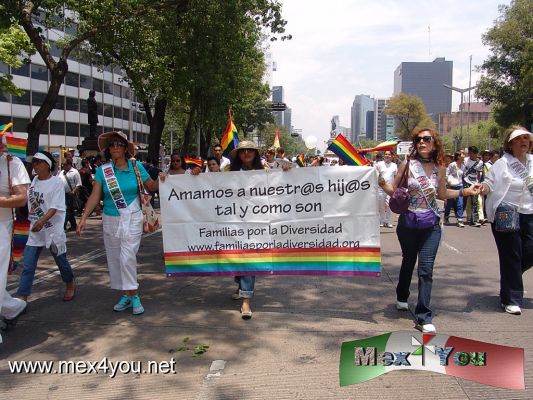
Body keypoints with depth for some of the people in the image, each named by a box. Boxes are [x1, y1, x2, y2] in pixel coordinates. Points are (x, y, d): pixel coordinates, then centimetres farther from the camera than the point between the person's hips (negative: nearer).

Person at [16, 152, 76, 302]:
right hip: (35, 230, 5)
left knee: (61, 260, 12)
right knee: (28, 266, -1)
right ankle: (21, 298, 1)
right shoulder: (33, 181, 7)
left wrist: (42, 220, -31)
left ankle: (71, 285, 36)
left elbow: (55, 207, -18)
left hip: (53, 229, -5)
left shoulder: (56, 182, -10)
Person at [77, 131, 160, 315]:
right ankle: (126, 294, 22)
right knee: (114, 258, 8)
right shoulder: (103, 170, 0)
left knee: (127, 256, -12)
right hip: (110, 220, 3)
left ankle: (133, 295, 2)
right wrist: (84, 218, -12)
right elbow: (95, 196, -4)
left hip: (132, 219, -3)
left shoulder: (136, 166, -2)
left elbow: (152, 186, 3)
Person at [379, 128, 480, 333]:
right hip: (408, 223, 0)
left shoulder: (440, 168, 2)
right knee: (408, 262, 18)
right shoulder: (407, 165, -5)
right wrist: (382, 184, -22)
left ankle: (423, 317, 0)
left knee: (426, 269, -6)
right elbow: (394, 191, -4)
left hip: (431, 225, 1)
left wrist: (465, 191, 10)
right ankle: (402, 297, 45)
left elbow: (442, 194, 15)